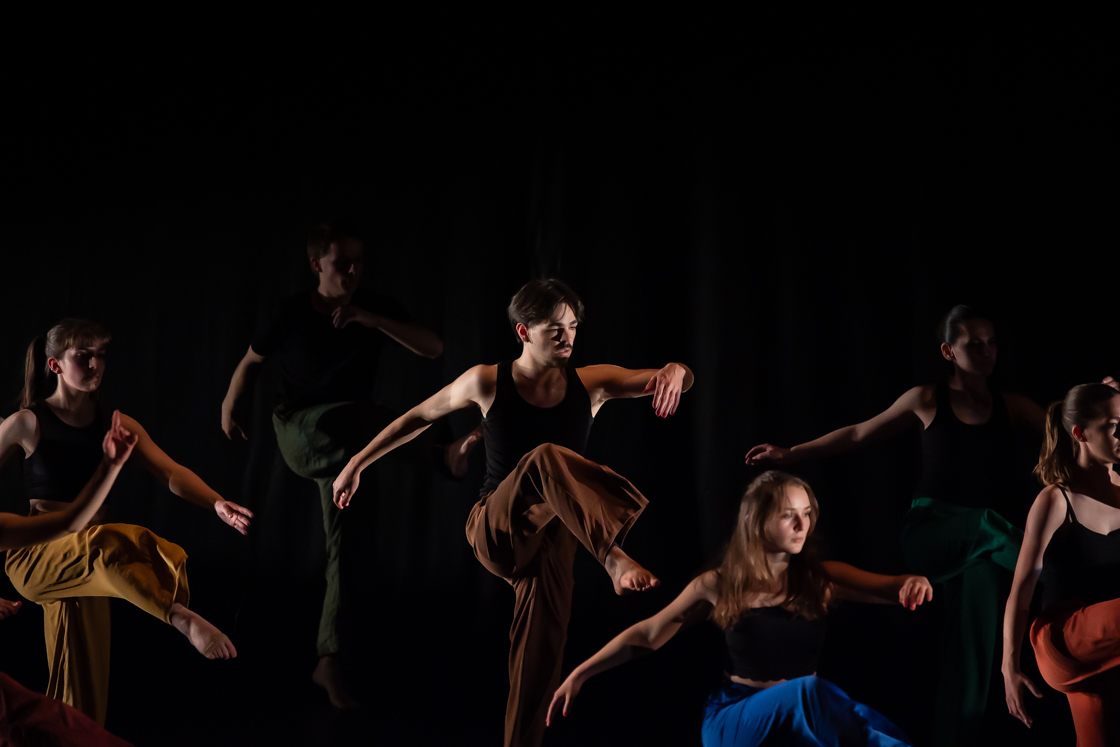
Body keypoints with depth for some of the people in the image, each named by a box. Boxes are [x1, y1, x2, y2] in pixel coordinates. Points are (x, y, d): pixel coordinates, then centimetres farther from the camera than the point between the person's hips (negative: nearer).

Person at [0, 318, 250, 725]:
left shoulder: (119, 428, 4)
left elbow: (171, 472, -9)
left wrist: (216, 503, -28)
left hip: (82, 566, 5)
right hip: (34, 559, -5)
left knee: (83, 691, 5)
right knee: (108, 543, -36)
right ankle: (184, 618, -43)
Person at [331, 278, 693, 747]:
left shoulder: (589, 383, 0)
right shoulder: (488, 382, -4)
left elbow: (673, 381, -6)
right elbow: (418, 418, 10)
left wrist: (675, 370, -31)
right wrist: (357, 463, 14)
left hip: (548, 536, 3)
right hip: (495, 532, -3)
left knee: (540, 657, -3)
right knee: (545, 458, -34)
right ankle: (614, 557, -51)